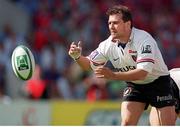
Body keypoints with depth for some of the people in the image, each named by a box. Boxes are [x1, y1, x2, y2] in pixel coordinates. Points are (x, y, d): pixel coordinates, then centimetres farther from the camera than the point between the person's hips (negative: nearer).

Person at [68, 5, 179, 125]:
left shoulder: (144, 39, -28)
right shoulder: (108, 44, -11)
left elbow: (142, 73, -37)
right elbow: (90, 64, 0)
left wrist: (113, 75, -45)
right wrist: (77, 56, -23)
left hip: (158, 81, -4)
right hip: (134, 85, 4)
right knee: (127, 122, -12)